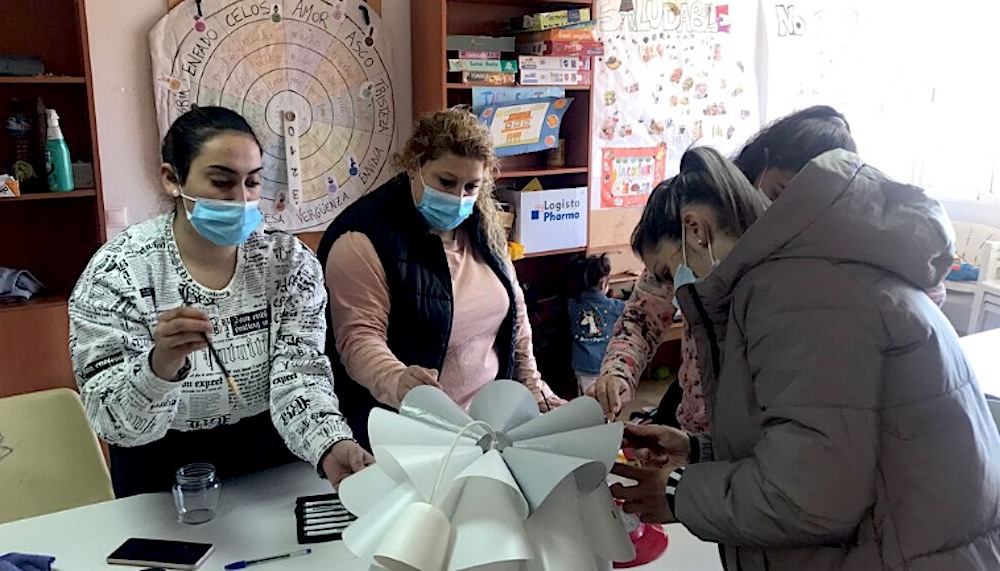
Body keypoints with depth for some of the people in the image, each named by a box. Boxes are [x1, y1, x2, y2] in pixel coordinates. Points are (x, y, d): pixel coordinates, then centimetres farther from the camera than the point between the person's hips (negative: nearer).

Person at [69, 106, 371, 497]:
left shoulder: (290, 262, -6)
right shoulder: (116, 273, -12)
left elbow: (298, 377, -13)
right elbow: (113, 422, -15)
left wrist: (331, 446, -33)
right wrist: (160, 366, -35)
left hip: (272, 464, 1)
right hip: (164, 476, 0)